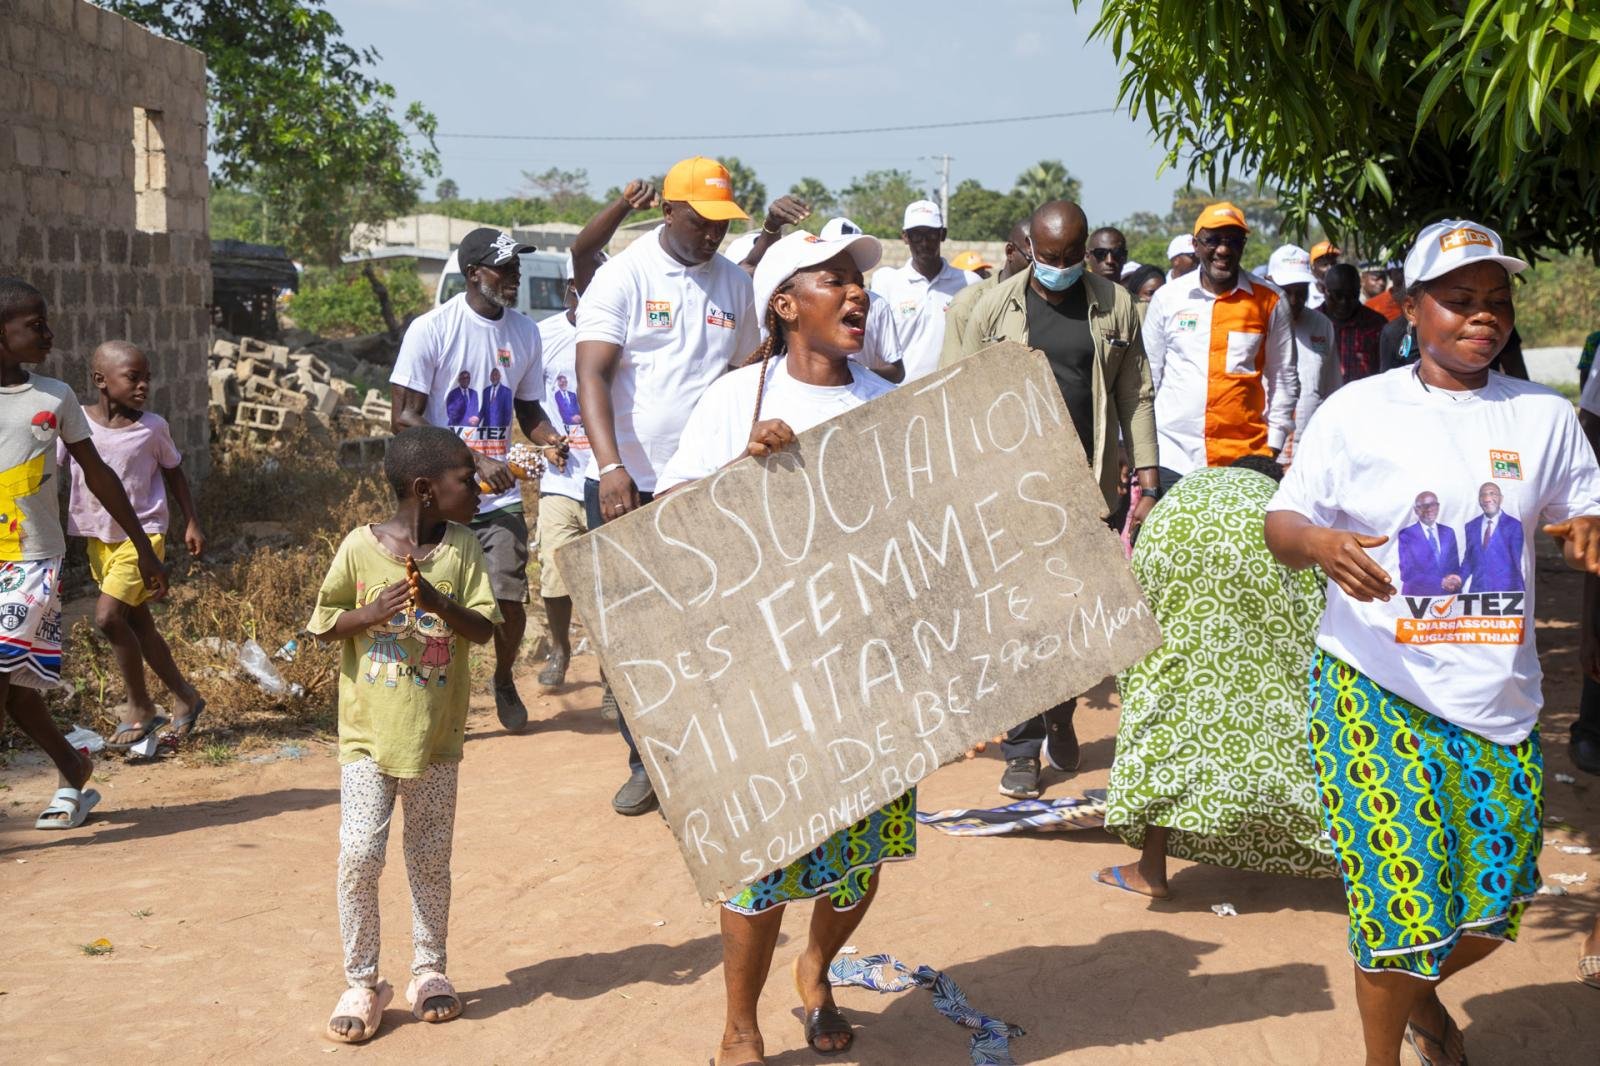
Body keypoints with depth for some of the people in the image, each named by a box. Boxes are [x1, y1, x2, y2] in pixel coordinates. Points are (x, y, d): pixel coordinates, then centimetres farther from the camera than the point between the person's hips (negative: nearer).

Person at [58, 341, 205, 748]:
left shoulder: (152, 427, -7)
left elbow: (174, 473, 7)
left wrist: (192, 523, 6)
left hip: (142, 534, -4)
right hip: (98, 538, 4)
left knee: (108, 615, -17)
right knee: (137, 622, 11)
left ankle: (140, 708, -1)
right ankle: (185, 697, 28)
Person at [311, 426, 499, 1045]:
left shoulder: (463, 549, -3)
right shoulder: (360, 547, -8)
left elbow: (485, 628, -8)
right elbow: (324, 626, -2)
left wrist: (439, 603, -26)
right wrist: (375, 610, -20)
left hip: (436, 736, 2)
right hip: (368, 733, -2)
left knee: (431, 860, 12)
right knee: (359, 856, -8)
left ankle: (429, 969, 30)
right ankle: (362, 983, 7)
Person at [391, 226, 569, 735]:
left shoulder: (524, 331, 7)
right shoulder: (431, 329, -10)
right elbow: (404, 418, -12)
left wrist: (549, 438, -5)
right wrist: (474, 461, -21)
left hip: (500, 498, 4)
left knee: (510, 600, -3)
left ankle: (504, 681, 26)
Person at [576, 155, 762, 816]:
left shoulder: (733, 283, 9)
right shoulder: (624, 277, -6)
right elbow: (592, 375, -14)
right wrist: (610, 466, -26)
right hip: (628, 487, -3)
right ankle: (645, 764, 14)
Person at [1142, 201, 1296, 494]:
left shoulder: (1270, 302, 5)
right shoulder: (1167, 297, 7)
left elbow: (1282, 378, 11)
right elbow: (1148, 375, 12)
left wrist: (1274, 446, 6)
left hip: (1246, 457, -1)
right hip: (1173, 457, 1)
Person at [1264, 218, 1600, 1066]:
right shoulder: (1359, 409, -2)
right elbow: (1280, 524, 0)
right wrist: (1319, 543, -24)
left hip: (1498, 694, 4)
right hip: (1378, 690, -3)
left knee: (1495, 899, 8)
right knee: (1401, 890, -5)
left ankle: (1421, 995, 42)